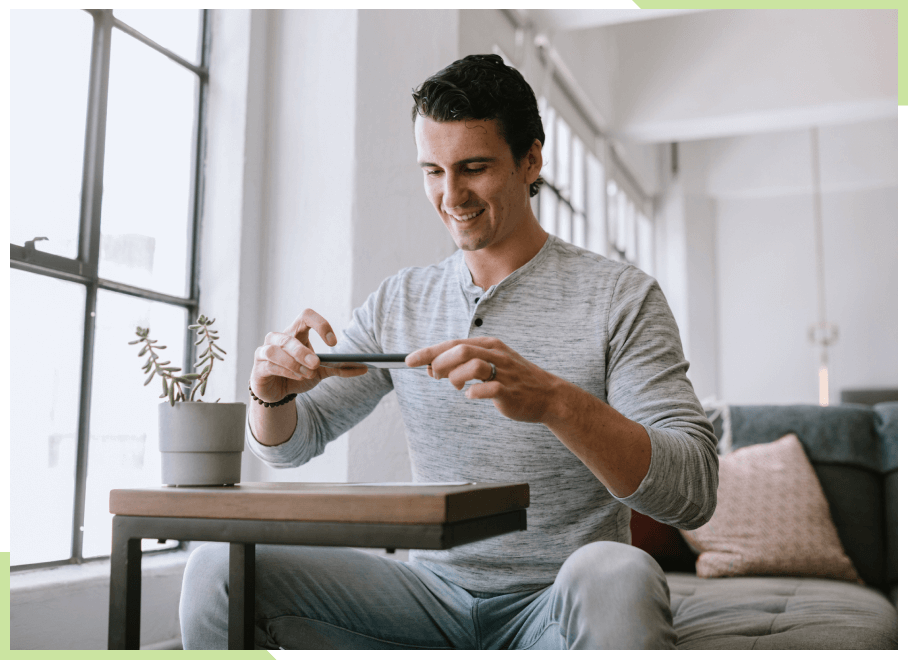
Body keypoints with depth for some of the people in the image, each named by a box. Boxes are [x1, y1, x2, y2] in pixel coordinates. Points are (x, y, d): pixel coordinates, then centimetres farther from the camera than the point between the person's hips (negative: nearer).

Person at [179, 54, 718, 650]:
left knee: (615, 574, -37)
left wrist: (556, 399, -34)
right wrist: (275, 392, -13)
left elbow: (693, 494, -17)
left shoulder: (620, 296, -7)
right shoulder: (397, 303, 7)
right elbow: (289, 444, 12)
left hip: (557, 604, -2)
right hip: (434, 594, 3)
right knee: (220, 566, -15)